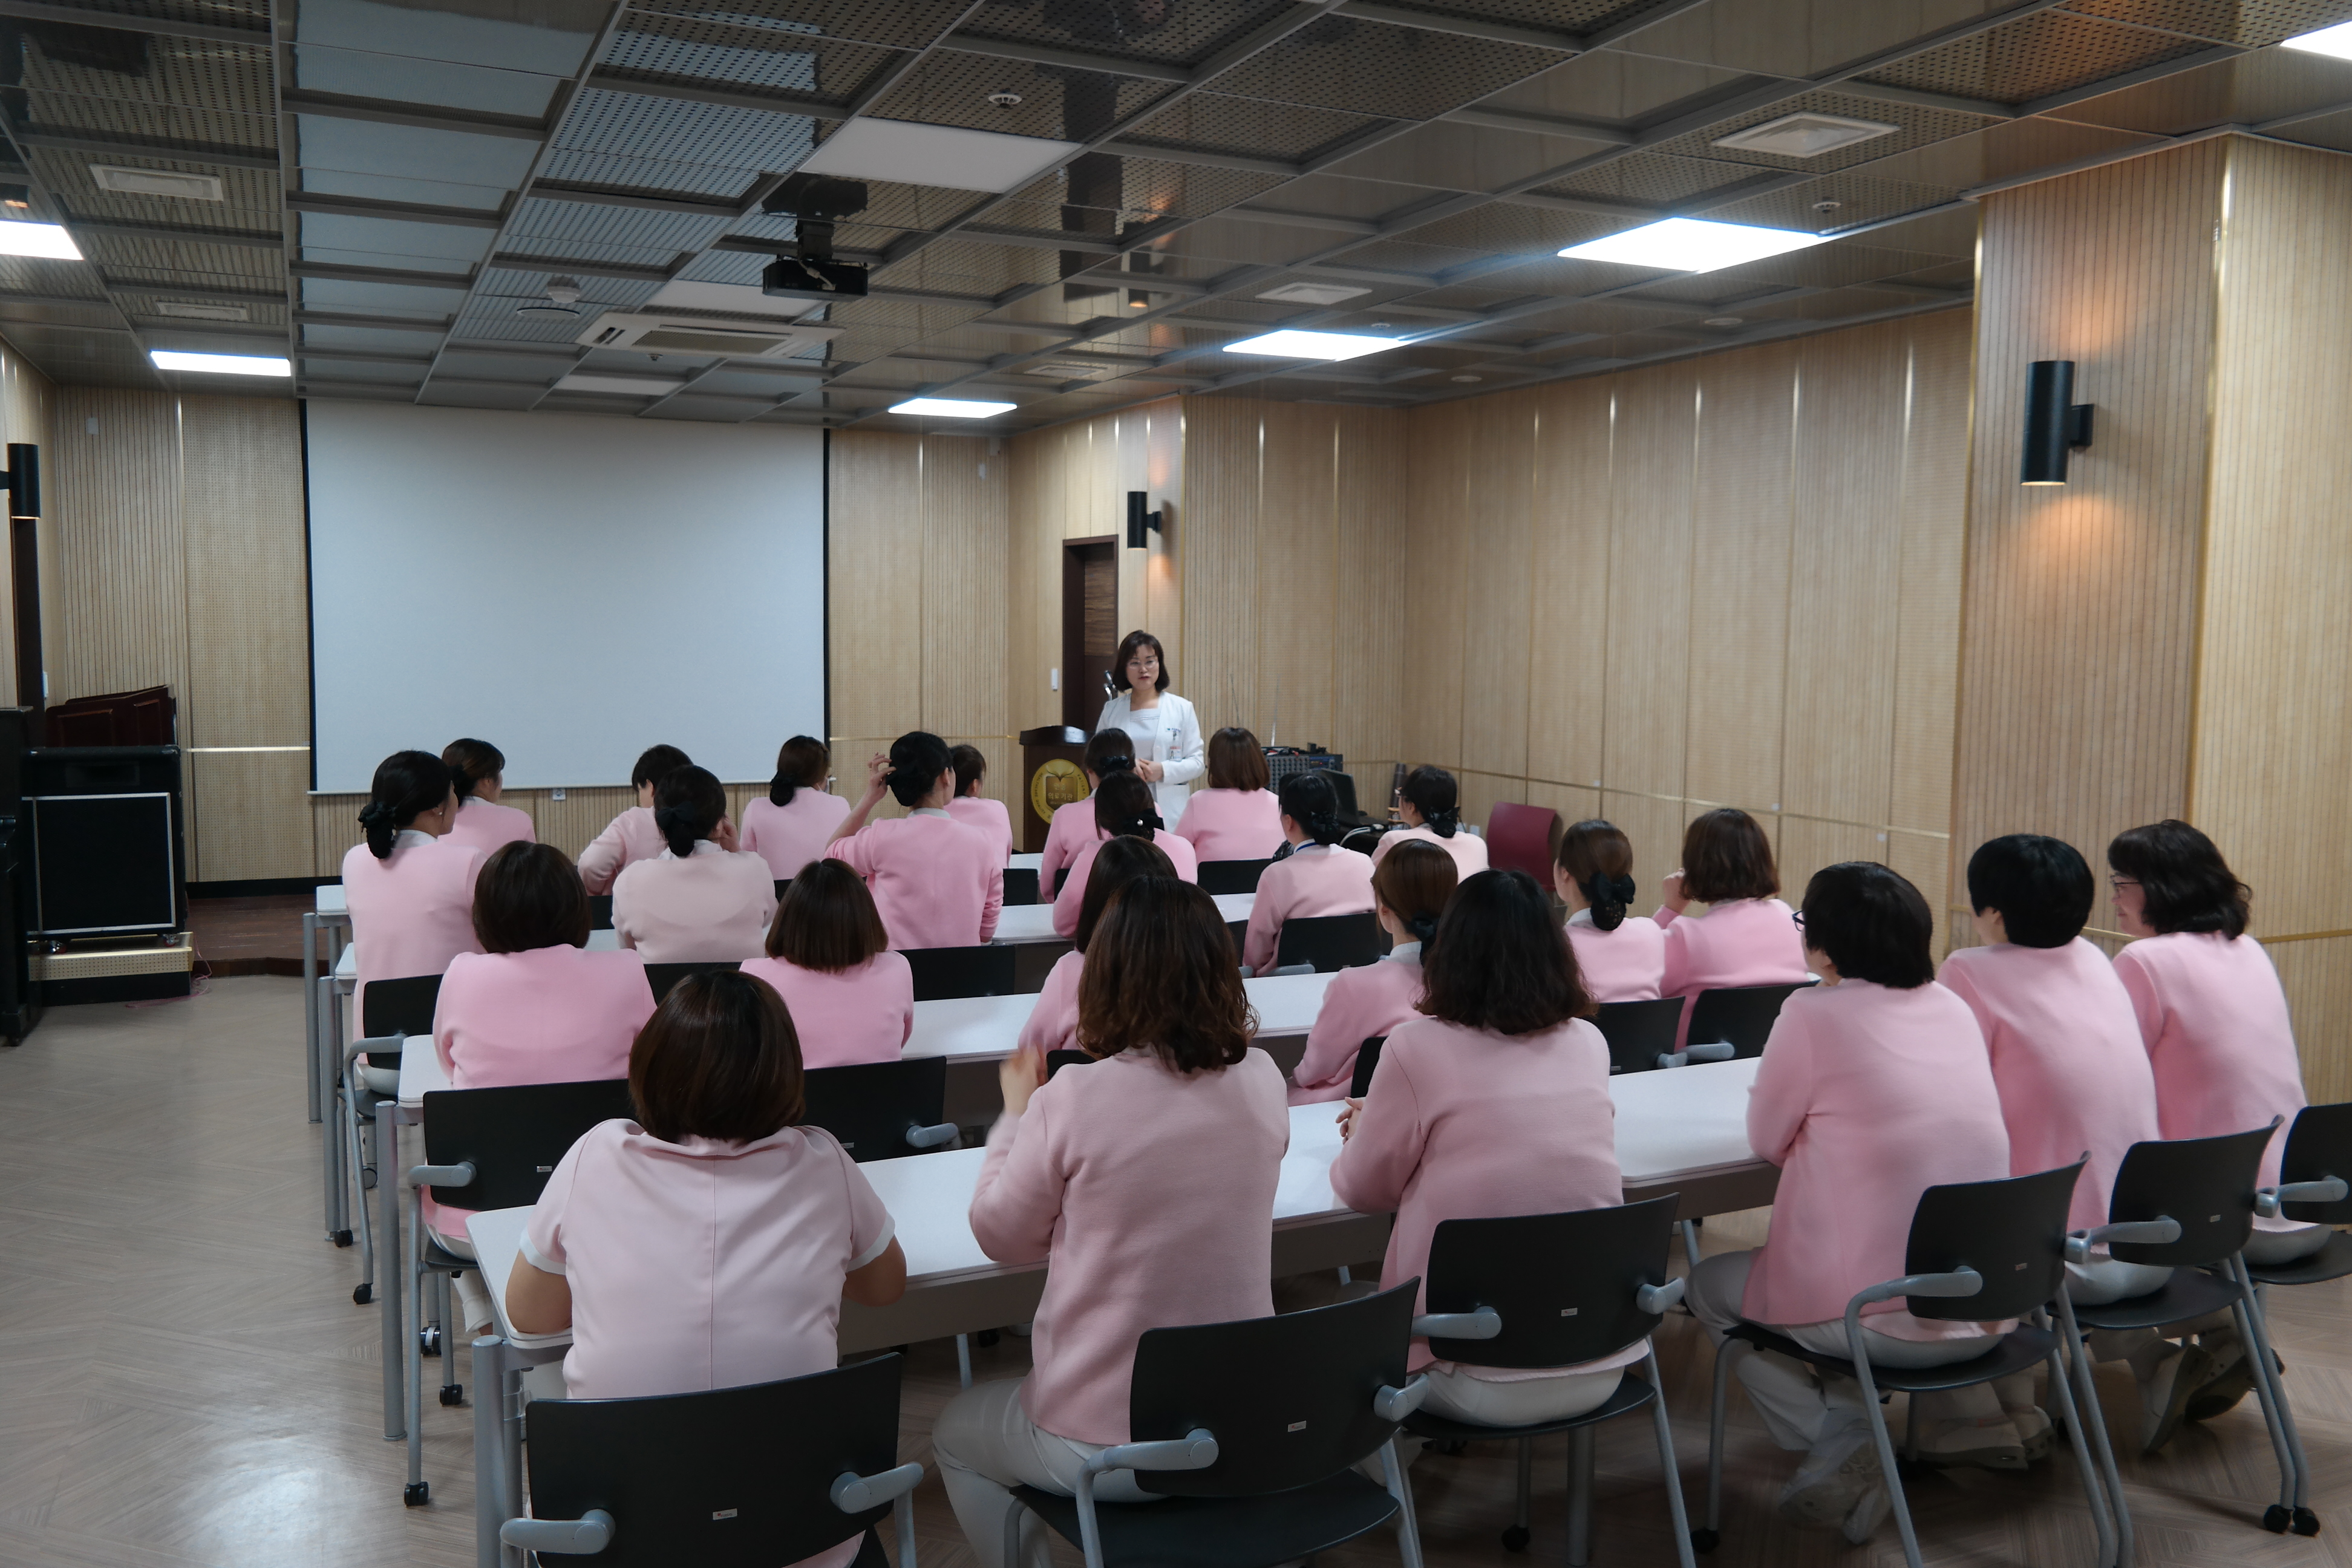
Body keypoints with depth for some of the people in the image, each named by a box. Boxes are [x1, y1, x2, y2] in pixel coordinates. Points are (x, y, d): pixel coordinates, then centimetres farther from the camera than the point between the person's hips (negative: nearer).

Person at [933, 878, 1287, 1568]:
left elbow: (1002, 1236, -5)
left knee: (956, 1431, 27)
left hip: (1103, 1449, -5)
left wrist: (1016, 1111, 8)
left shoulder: (1075, 1099, -21)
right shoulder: (1261, 1081, -8)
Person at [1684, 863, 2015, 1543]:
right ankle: (1968, 1416, 24)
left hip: (1882, 1319, -7)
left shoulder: (1814, 1015, -12)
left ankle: (1839, 1447, 2)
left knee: (1708, 1285, 18)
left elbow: (1767, 1140, -1)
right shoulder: (1955, 1008, 6)